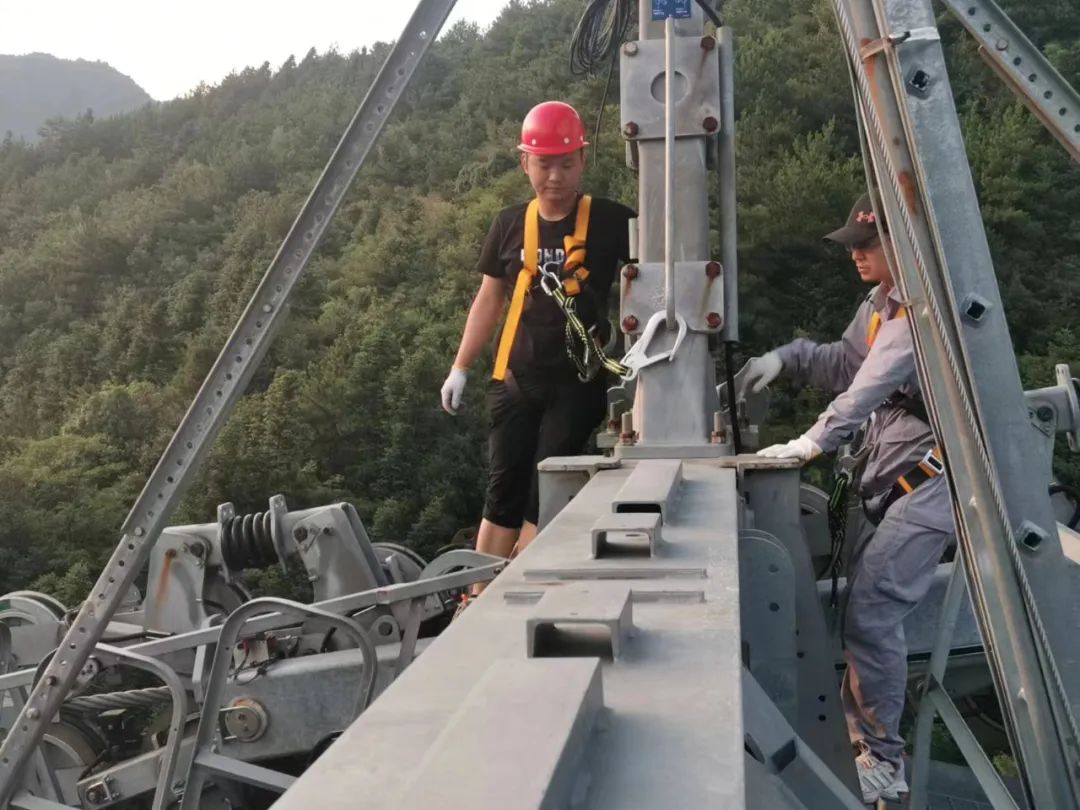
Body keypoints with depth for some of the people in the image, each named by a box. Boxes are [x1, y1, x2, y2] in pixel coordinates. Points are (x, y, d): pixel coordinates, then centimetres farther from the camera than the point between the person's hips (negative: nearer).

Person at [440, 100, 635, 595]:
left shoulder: (610, 221, -4)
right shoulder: (510, 225, 5)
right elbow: (489, 298, 13)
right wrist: (460, 368, 11)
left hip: (578, 381, -2)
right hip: (515, 381, 3)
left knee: (545, 497, -1)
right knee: (503, 493, 5)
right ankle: (479, 596, 13)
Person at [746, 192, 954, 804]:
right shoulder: (882, 301, 15)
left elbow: (875, 382, -26)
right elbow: (844, 365, 18)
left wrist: (814, 442, -27)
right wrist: (788, 357, 1)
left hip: (930, 478, -10)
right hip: (894, 477, 10)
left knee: (871, 609, -14)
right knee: (856, 594, 13)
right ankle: (854, 732, 27)